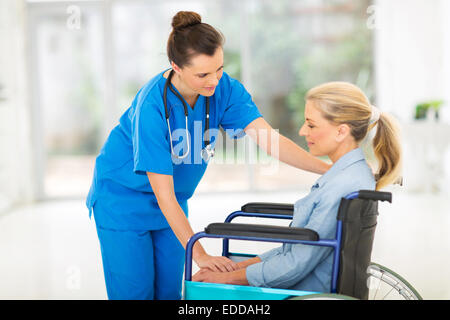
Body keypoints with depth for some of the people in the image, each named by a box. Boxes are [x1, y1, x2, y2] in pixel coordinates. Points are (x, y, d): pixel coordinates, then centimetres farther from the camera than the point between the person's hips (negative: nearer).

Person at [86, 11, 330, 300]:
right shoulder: (152, 107, -33)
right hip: (124, 199, -5)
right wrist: (200, 254, -31)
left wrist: (330, 169, -34)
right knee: (135, 291, -3)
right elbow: (164, 196, -30)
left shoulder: (224, 88, -18)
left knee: (169, 290, 8)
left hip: (173, 203, 5)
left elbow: (270, 139, -23)